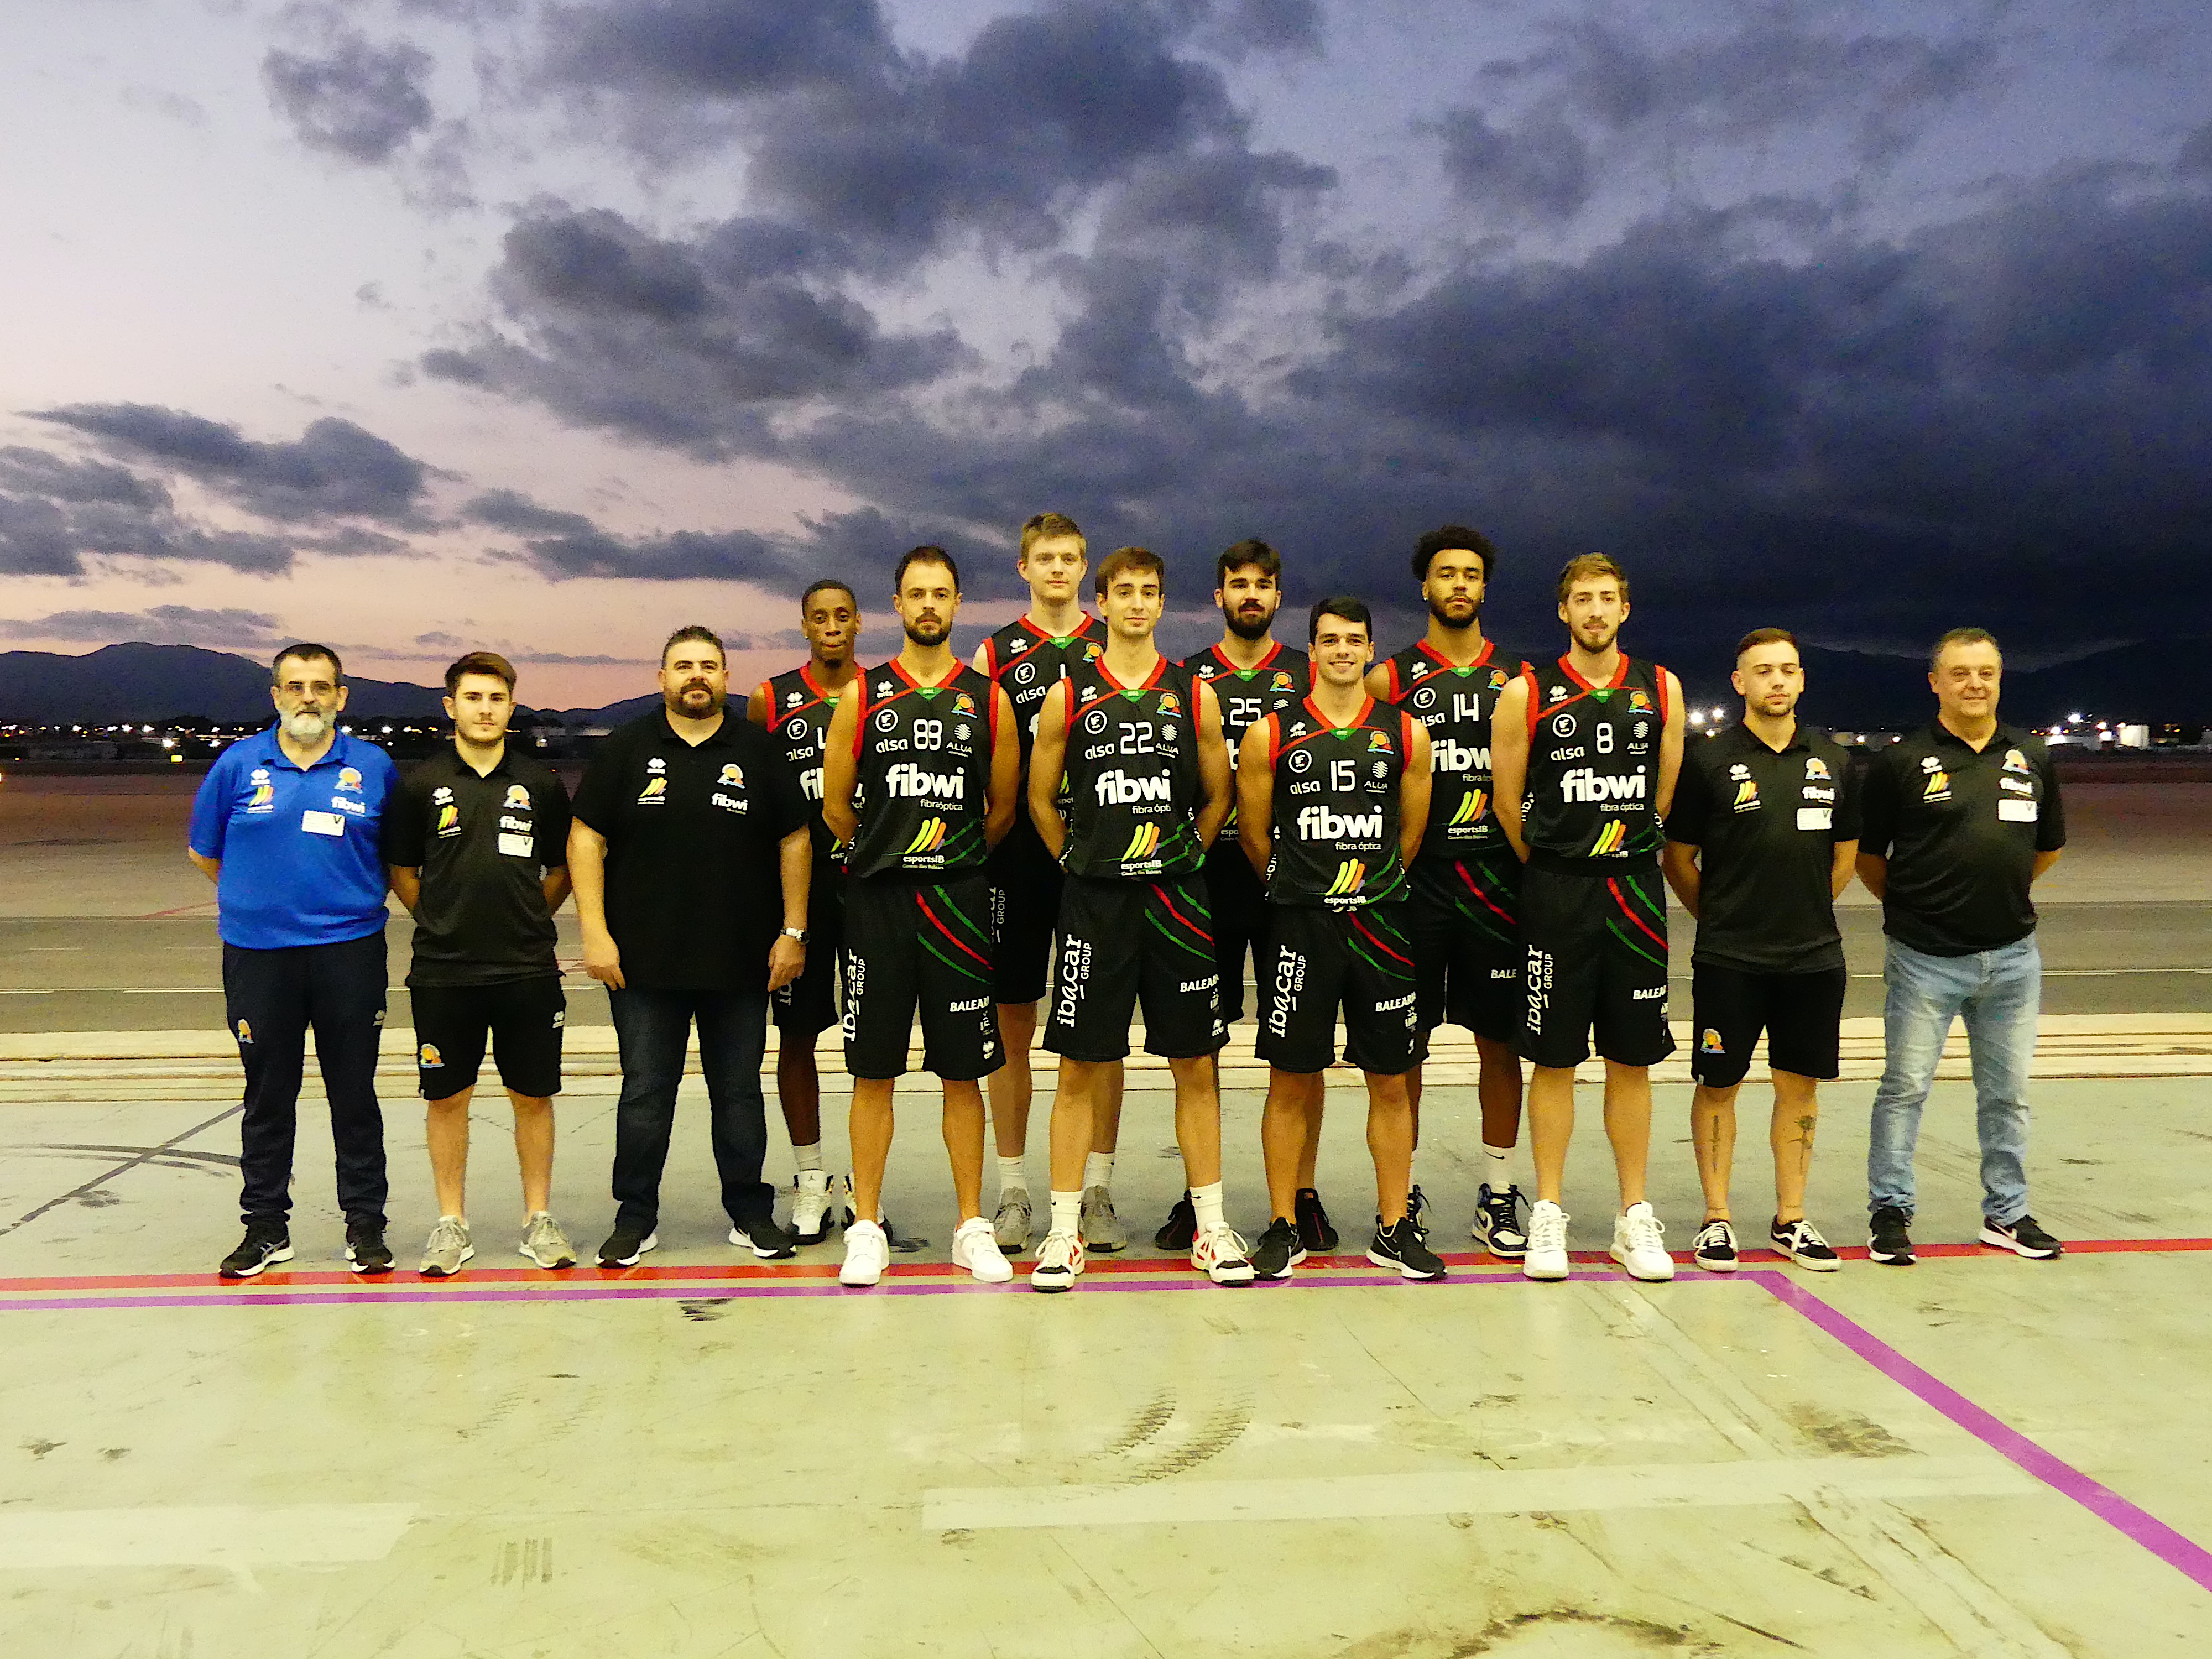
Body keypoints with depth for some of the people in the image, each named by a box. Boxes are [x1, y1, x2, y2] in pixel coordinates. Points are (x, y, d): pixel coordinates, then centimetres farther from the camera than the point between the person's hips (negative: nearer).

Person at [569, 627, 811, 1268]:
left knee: (740, 1091, 10)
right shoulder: (625, 749, 3)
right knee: (645, 1093, 6)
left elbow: (795, 842, 6)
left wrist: (793, 932, 1)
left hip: (742, 964, 1)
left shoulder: (758, 751, 4)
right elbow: (586, 840, 1)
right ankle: (636, 1218, 18)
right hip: (643, 962, 0)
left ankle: (751, 1213, 22)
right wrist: (595, 933, -6)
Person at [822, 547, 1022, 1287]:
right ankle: (867, 1228, 15)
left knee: (962, 1073, 5)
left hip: (959, 902, 0)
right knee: (873, 1072, 4)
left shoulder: (988, 700, 6)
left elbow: (1003, 808, 12)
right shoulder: (863, 696, 5)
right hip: (876, 901, 0)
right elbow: (836, 805, 9)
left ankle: (972, 1228, 15)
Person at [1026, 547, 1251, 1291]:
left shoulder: (1194, 695, 5)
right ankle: (1065, 1230, 13)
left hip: (1176, 898, 1)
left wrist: (1178, 861, 11)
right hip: (1094, 899, -1)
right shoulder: (1068, 696, 3)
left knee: (1195, 1066, 6)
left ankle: (1211, 1226, 17)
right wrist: (1084, 865, 9)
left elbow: (1218, 796, 13)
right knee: (1079, 1068, 2)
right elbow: (1041, 798, 10)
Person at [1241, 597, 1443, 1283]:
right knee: (1290, 1080, 3)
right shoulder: (1271, 734, 1)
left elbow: (1410, 832, 14)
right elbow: (1254, 833, 7)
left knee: (1390, 1079, 7)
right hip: (1299, 924, -1)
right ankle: (1283, 1226, 15)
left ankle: (1394, 1227, 19)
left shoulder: (1407, 733, 6)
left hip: (1381, 922, 2)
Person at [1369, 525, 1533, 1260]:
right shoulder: (1393, 676, 5)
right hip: (1416, 881, -1)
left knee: (1501, 1040, 6)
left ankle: (1498, 1195, 18)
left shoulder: (1519, 677, 10)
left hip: (1497, 878, 2)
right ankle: (1401, 1193, 15)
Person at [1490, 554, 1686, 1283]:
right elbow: (1508, 803, 3)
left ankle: (1634, 1218, 17)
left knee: (1632, 1061, 7)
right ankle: (1547, 1216, 13)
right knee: (1553, 1060, 3)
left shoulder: (1661, 690, 6)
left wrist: (1625, 856, 11)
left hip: (1636, 893, 2)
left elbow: (1666, 794, 11)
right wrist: (1555, 866, 9)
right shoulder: (1526, 694, -1)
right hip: (1555, 895, -2)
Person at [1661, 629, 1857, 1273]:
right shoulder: (1708, 760, -4)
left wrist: (1805, 912, 12)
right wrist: (1723, 917, 5)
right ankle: (1716, 1219, 14)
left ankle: (1790, 1220, 22)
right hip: (1728, 959, -3)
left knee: (1801, 1085, 10)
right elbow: (1678, 857, 1)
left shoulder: (1833, 760, 7)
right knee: (1718, 1085, 3)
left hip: (1815, 956, 4)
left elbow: (1845, 854, 17)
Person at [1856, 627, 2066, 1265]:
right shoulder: (1901, 761, -5)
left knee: (2008, 1093, 12)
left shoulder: (2032, 757, 7)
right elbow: (1867, 854, 3)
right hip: (1925, 957, -4)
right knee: (1905, 1088, 2)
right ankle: (1890, 1211, 13)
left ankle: (2007, 1212, 26)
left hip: (2012, 956, 4)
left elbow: (2048, 846, 20)